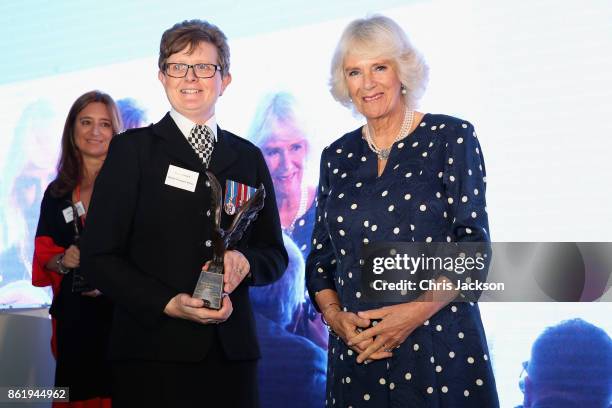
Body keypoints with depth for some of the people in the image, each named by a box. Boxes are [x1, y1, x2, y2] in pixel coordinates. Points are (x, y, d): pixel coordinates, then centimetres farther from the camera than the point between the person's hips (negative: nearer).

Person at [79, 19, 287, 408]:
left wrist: (244, 261, -9)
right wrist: (168, 303, -15)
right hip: (154, 351, -3)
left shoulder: (248, 157, 13)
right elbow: (99, 254, -3)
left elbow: (275, 255, 13)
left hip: (232, 351, 3)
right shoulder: (132, 149, 2)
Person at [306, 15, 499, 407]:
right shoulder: (337, 156, 9)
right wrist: (335, 316, -7)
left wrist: (417, 310, -19)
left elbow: (474, 243, -7)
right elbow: (321, 257, 11)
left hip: (441, 348, -3)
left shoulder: (452, 137, -2)